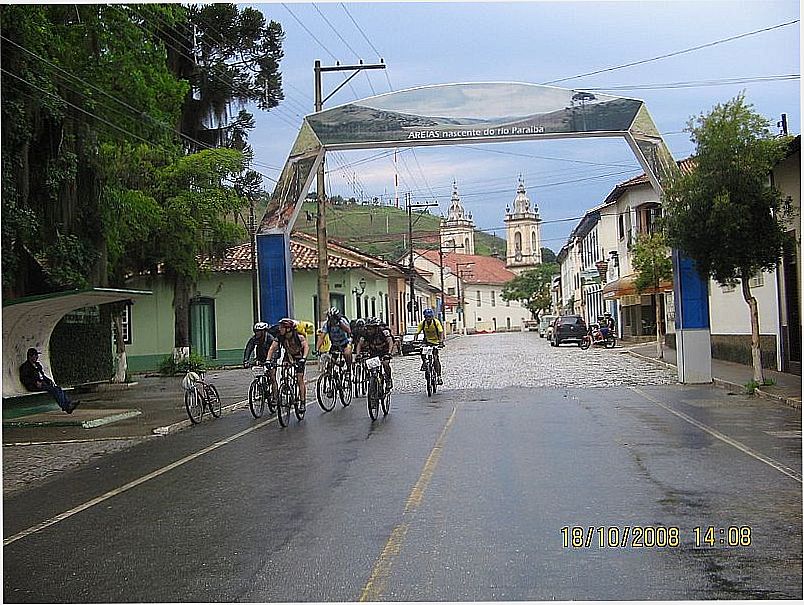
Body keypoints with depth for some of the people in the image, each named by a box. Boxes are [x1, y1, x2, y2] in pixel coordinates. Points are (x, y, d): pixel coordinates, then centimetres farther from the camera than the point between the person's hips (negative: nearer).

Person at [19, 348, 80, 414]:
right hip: (32, 386, -7)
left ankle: (68, 403, -36)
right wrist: (36, 382, -19)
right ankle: (65, 407, -39)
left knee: (58, 388, -20)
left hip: (42, 383, 7)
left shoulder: (38, 364, 25)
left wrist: (50, 380, 8)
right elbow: (23, 379, -8)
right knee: (52, 388, -29)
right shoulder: (25, 366, 2)